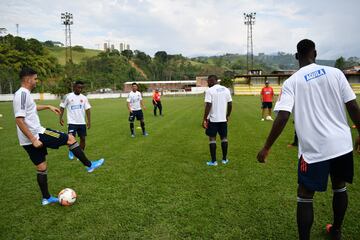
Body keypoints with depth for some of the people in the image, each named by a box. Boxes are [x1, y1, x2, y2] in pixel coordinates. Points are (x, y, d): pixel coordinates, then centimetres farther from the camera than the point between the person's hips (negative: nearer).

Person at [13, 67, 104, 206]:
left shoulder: (23, 94, 14)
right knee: (70, 138, -1)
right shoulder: (23, 94, -17)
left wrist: (48, 107, 36)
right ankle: (89, 165, 9)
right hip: (36, 135, -10)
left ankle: (46, 198, 26)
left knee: (41, 168, 16)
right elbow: (19, 120, -24)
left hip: (28, 141, 10)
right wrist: (33, 139, -25)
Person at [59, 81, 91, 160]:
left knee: (82, 138, 5)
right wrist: (61, 118, -6)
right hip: (72, 122, -3)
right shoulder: (68, 96, -2)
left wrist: (89, 121, -4)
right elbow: (62, 107, 3)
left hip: (82, 122, 3)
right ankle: (71, 151, 19)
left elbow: (87, 109, 3)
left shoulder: (84, 98, 5)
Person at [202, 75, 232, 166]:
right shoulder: (226, 90, 6)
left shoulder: (209, 91, -11)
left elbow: (208, 106, -17)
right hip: (223, 119, 5)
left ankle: (213, 161, 7)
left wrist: (204, 119, -13)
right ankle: (224, 159, 22)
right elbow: (230, 104, 8)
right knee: (224, 138, 15)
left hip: (213, 119, -4)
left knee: (212, 139, 5)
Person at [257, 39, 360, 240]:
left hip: (314, 148, -3)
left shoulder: (292, 81, -5)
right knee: (340, 187, 25)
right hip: (342, 143, 4)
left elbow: (282, 117, -14)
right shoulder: (335, 73, 1)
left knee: (305, 196, 9)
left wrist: (267, 148, -9)